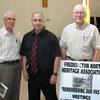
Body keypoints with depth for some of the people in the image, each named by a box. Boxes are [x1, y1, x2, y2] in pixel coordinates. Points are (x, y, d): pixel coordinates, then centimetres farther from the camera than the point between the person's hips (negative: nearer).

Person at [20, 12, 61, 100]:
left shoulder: (51, 37, -10)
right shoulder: (27, 37, 3)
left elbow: (57, 56, -11)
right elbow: (24, 55, 9)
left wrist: (55, 74, -13)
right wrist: (24, 70, 3)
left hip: (47, 75, -4)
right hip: (32, 74, 4)